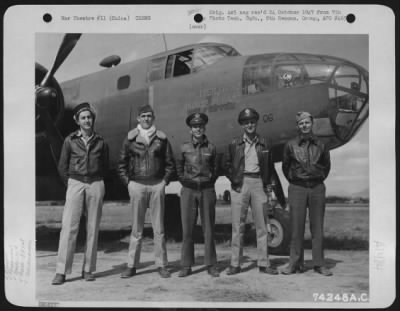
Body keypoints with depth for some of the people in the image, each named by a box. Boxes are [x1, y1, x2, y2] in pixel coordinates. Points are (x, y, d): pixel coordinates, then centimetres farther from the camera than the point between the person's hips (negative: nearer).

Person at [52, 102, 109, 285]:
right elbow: (62, 167, 9)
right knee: (68, 227, -8)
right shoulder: (70, 140, 4)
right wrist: (71, 184, 7)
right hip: (75, 184, -1)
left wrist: (96, 182, 10)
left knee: (92, 228, 2)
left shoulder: (100, 142, 7)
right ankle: (61, 272, -5)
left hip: (96, 185, 1)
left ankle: (88, 270, 11)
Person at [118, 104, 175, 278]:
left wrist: (165, 181, 1)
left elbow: (170, 163, 10)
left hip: (157, 185, 1)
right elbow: (122, 164, 9)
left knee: (159, 228, 5)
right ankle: (131, 265, 11)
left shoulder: (161, 138, 6)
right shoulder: (130, 138, 4)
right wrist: (128, 183, 1)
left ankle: (161, 265, 13)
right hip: (137, 185, -1)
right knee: (136, 228, 3)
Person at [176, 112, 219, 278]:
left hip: (207, 190, 0)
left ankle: (211, 265, 11)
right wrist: (182, 180, 8)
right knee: (187, 229, 1)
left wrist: (210, 183, 9)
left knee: (208, 228, 3)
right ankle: (186, 266, 9)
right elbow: (178, 166, 17)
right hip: (188, 190, 0)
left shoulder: (211, 148, 4)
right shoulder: (184, 147, 3)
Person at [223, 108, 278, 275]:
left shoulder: (264, 143, 8)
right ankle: (235, 263, 8)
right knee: (237, 225, 1)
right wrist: (233, 180, -3)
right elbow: (227, 164, 8)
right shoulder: (234, 144, 5)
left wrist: (267, 182, 2)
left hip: (258, 183, 1)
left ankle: (263, 263, 11)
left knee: (261, 224, 3)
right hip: (240, 184, -1)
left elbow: (269, 166, 12)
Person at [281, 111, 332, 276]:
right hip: (297, 188, -1)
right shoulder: (291, 145, 1)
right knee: (296, 227, 0)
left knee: (317, 227, 4)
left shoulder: (320, 145, 6)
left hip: (317, 188, 2)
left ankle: (319, 264, 11)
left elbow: (326, 165, 19)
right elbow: (285, 167, 12)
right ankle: (295, 263, 8)